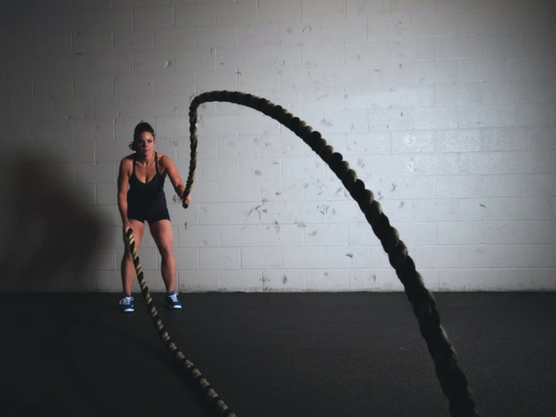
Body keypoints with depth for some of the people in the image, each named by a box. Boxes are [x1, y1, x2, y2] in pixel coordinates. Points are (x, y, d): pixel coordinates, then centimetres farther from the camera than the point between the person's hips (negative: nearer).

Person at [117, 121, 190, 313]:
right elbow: (122, 193, -16)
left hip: (158, 209, 0)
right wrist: (125, 221, -21)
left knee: (167, 250, -8)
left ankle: (171, 294, 7)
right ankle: (127, 297, 5)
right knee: (130, 252, -7)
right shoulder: (127, 163, -22)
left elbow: (178, 183, -38)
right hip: (134, 210, 0)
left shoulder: (163, 161, -24)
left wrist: (183, 194, -60)